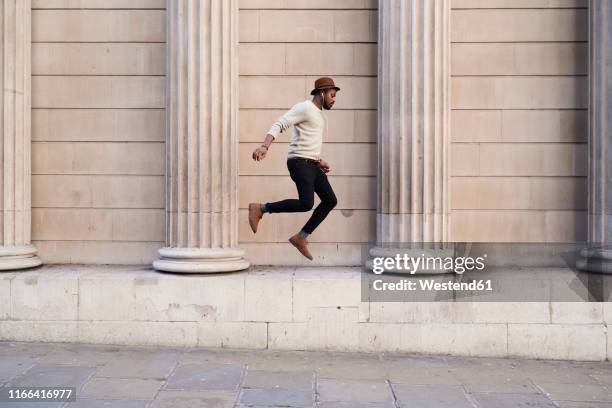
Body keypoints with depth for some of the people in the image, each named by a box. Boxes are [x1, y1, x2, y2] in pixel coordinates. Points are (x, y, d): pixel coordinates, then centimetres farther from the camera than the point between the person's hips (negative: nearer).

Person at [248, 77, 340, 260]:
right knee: (306, 204, -23)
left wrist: (320, 161, 17)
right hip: (299, 163, -10)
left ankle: (301, 238, 10)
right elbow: (278, 125, -19)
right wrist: (264, 146, -35)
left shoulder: (319, 115, 23)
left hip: (311, 165, 10)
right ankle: (260, 209, -10)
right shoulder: (303, 107, -7)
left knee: (330, 200, 5)